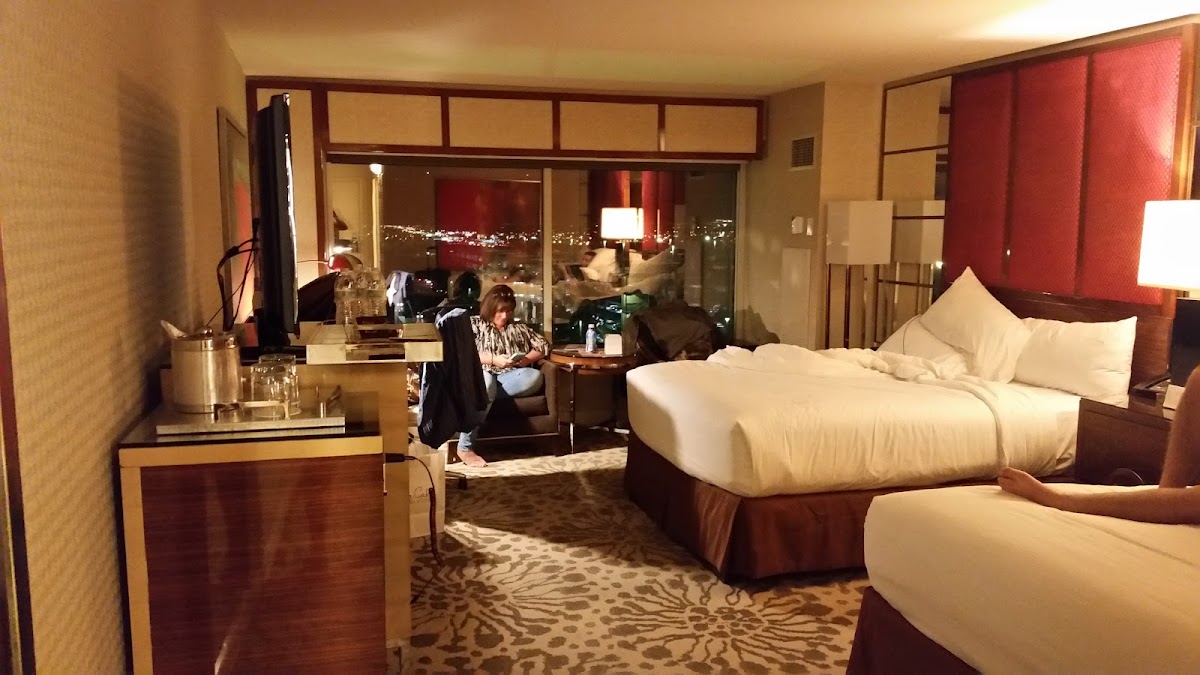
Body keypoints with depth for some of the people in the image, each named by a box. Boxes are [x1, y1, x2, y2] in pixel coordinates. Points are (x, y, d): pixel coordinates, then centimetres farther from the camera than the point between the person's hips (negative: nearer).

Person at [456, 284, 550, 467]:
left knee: (535, 376, -31)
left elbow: (543, 345, 21)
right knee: (486, 381, -43)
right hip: (482, 375, -3)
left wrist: (526, 359, 0)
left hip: (510, 377, 4)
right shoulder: (474, 324, 13)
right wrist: (493, 359, -12)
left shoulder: (519, 328, 26)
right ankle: (465, 447, -39)